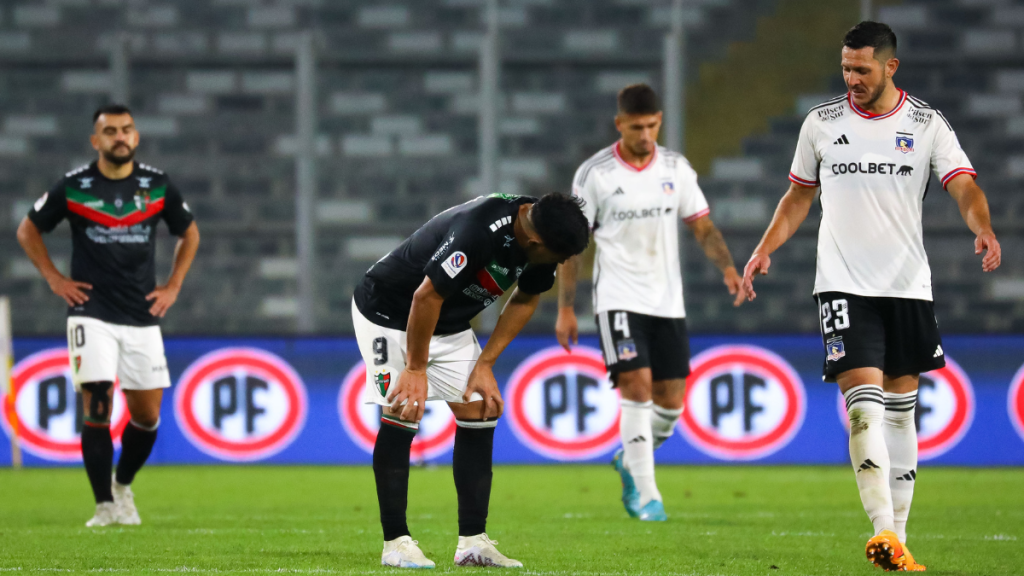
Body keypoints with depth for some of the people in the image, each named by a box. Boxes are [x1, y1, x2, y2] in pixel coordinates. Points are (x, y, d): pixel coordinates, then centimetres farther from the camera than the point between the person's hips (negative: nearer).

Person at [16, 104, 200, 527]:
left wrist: (173, 286, 10)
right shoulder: (73, 186, -3)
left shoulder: (157, 186, 3)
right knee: (97, 409, -12)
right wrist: (54, 279, 2)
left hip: (143, 318, 3)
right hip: (92, 314, -3)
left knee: (146, 415, 5)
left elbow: (189, 233, 19)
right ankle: (105, 506, -7)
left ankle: (123, 486, 28)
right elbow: (28, 230, 10)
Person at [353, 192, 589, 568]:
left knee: (480, 414, -1)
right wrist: (416, 369, -19)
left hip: (449, 323, 7)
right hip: (389, 311, -7)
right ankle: (395, 543, -7)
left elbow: (525, 299, 2)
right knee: (402, 416, -14)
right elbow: (426, 297, -31)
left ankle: (472, 543, 2)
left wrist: (485, 363, -2)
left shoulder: (543, 235, -15)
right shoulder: (478, 231, -40)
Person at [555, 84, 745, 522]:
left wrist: (727, 267, -9)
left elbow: (701, 226, 10)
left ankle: (630, 461, 32)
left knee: (670, 399, 3)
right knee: (637, 384, -18)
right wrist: (565, 309, -4)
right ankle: (645, 494, -15)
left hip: (667, 301, 4)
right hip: (618, 299, -4)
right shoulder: (594, 174, -5)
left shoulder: (676, 169, 5)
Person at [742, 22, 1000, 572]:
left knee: (901, 410, 7)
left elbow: (965, 187, -8)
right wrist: (764, 250, 6)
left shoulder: (926, 124, 2)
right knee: (864, 406, -16)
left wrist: (983, 230, -28)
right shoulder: (821, 123, 6)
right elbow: (798, 195, 17)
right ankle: (884, 530, -24)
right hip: (844, 285, -1)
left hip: (908, 285, 1)